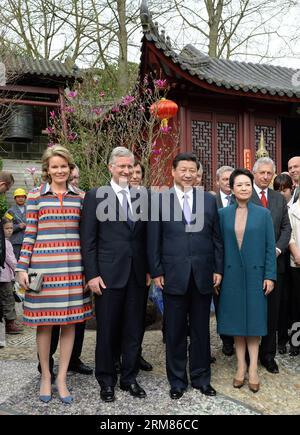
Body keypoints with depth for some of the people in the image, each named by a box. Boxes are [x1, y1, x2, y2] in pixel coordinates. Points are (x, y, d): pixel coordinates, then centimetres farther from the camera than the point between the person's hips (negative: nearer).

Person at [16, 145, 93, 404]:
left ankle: (62, 378, 18)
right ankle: (45, 376, 23)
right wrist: (22, 268, -3)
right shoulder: (36, 195, 3)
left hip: (72, 265, 2)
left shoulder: (80, 196, 7)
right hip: (43, 264, -2)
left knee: (69, 321, 5)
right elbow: (29, 234, 2)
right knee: (45, 322, 5)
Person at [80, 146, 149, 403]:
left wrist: (149, 270, 8)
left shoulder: (141, 197, 10)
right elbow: (88, 240, -4)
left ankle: (129, 378, 27)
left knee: (134, 331, 11)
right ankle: (106, 381, 25)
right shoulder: (95, 196, -1)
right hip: (108, 275, -3)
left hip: (137, 275, 4)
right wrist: (92, 274, -10)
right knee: (107, 331, 8)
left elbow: (145, 237, 12)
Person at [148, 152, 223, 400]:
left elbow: (217, 238, 8)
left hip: (203, 275, 2)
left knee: (201, 330, 12)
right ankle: (177, 380, 24)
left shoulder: (209, 200, 7)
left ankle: (201, 378, 27)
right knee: (175, 331, 8)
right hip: (174, 275, -2)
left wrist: (218, 269, 3)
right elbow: (154, 239, 0)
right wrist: (156, 271, -4)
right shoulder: (160, 200, 1)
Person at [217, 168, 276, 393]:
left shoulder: (263, 214, 1)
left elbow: (270, 247, 0)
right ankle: (241, 365, 20)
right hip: (232, 275, 1)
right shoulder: (223, 214, 3)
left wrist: (270, 276, -5)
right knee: (236, 319, 7)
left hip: (255, 274, -1)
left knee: (254, 319, 4)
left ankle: (253, 368, 14)